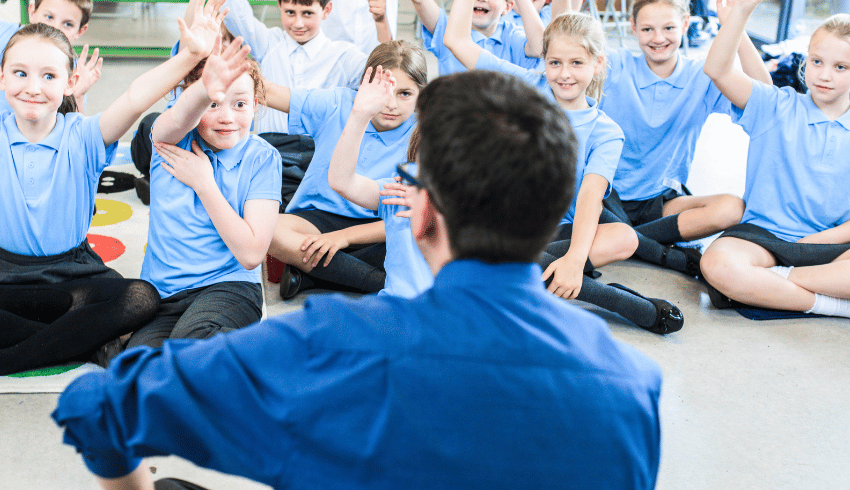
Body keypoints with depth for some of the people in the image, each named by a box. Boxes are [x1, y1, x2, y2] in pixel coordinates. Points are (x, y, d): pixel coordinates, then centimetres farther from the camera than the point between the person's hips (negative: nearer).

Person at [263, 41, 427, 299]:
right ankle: (382, 281, -26)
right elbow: (267, 92, -5)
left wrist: (344, 236, -23)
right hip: (320, 217, 1)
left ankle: (310, 272, -23)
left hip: (375, 227, -1)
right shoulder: (338, 105, -3)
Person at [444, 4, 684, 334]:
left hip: (558, 231, -1)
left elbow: (590, 196, -18)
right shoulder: (530, 88, 5)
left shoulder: (605, 133, 0)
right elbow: (456, 39, 3)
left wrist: (575, 257, -36)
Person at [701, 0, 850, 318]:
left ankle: (767, 283, -25)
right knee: (717, 264, -36)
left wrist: (814, 241, -11)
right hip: (763, 234, 0)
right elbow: (718, 71, -10)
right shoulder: (777, 108, 5)